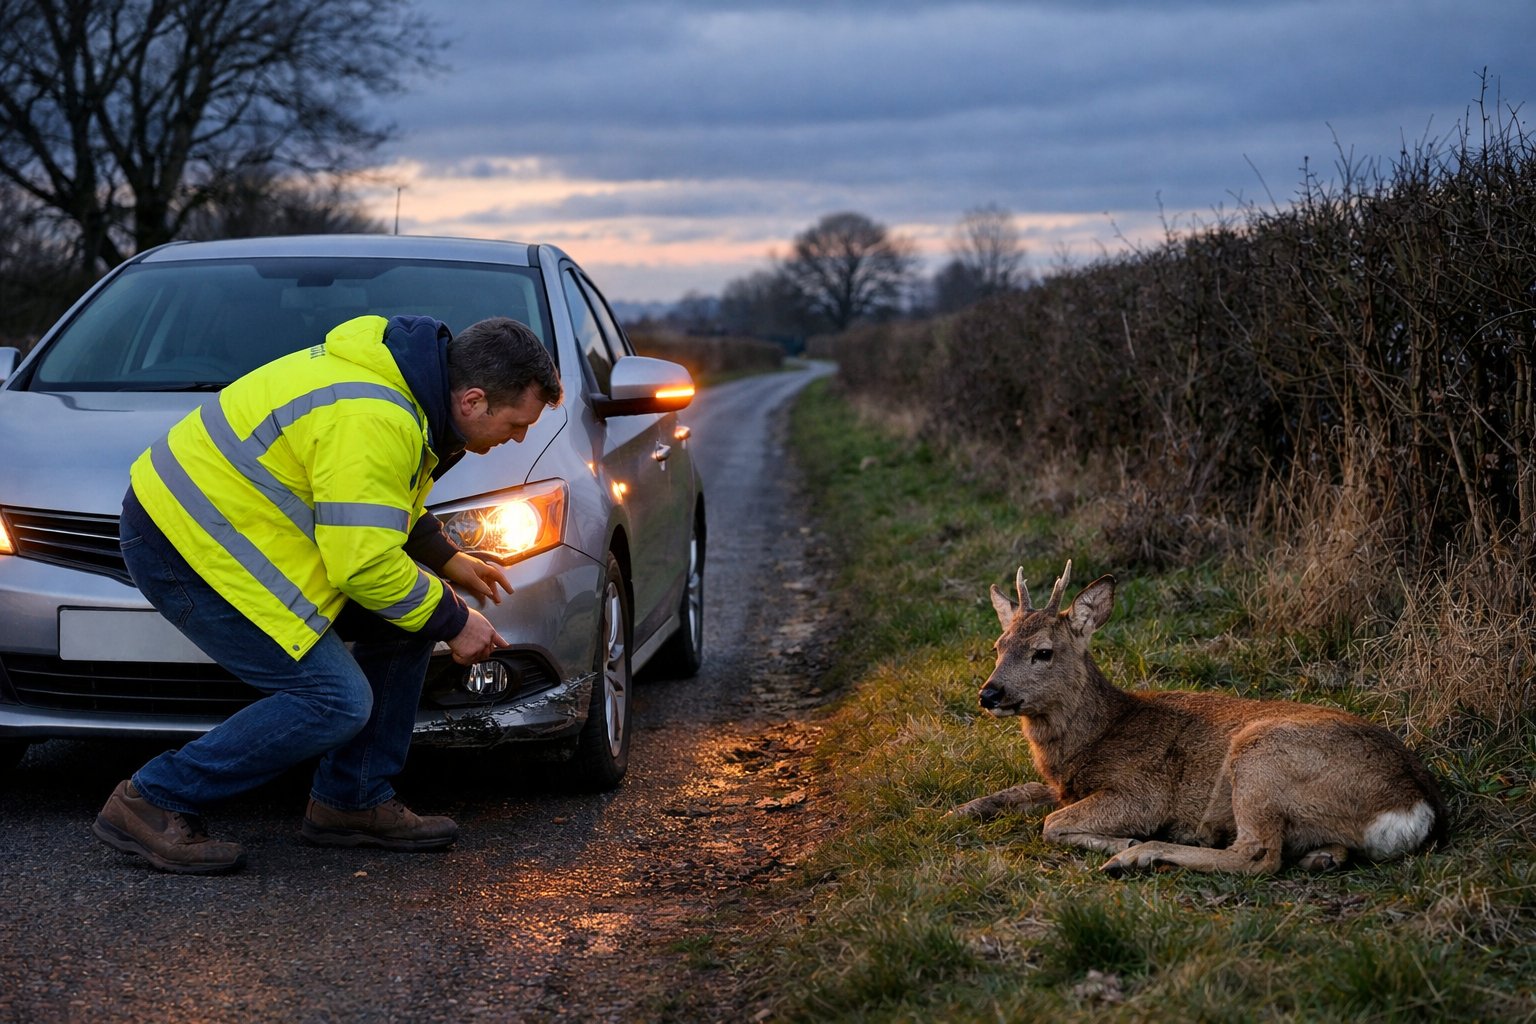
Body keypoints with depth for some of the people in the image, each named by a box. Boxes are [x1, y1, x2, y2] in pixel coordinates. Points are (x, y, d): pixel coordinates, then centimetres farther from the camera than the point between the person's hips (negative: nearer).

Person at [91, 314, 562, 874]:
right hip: (186, 547, -11)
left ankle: (352, 802, 15)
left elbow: (383, 502, 23)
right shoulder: (372, 423, -28)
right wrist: (453, 622, -13)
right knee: (335, 701, -15)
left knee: (406, 620, 7)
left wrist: (447, 560, 18)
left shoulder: (397, 379, 5)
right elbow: (364, 563, -26)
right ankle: (150, 802, -5)